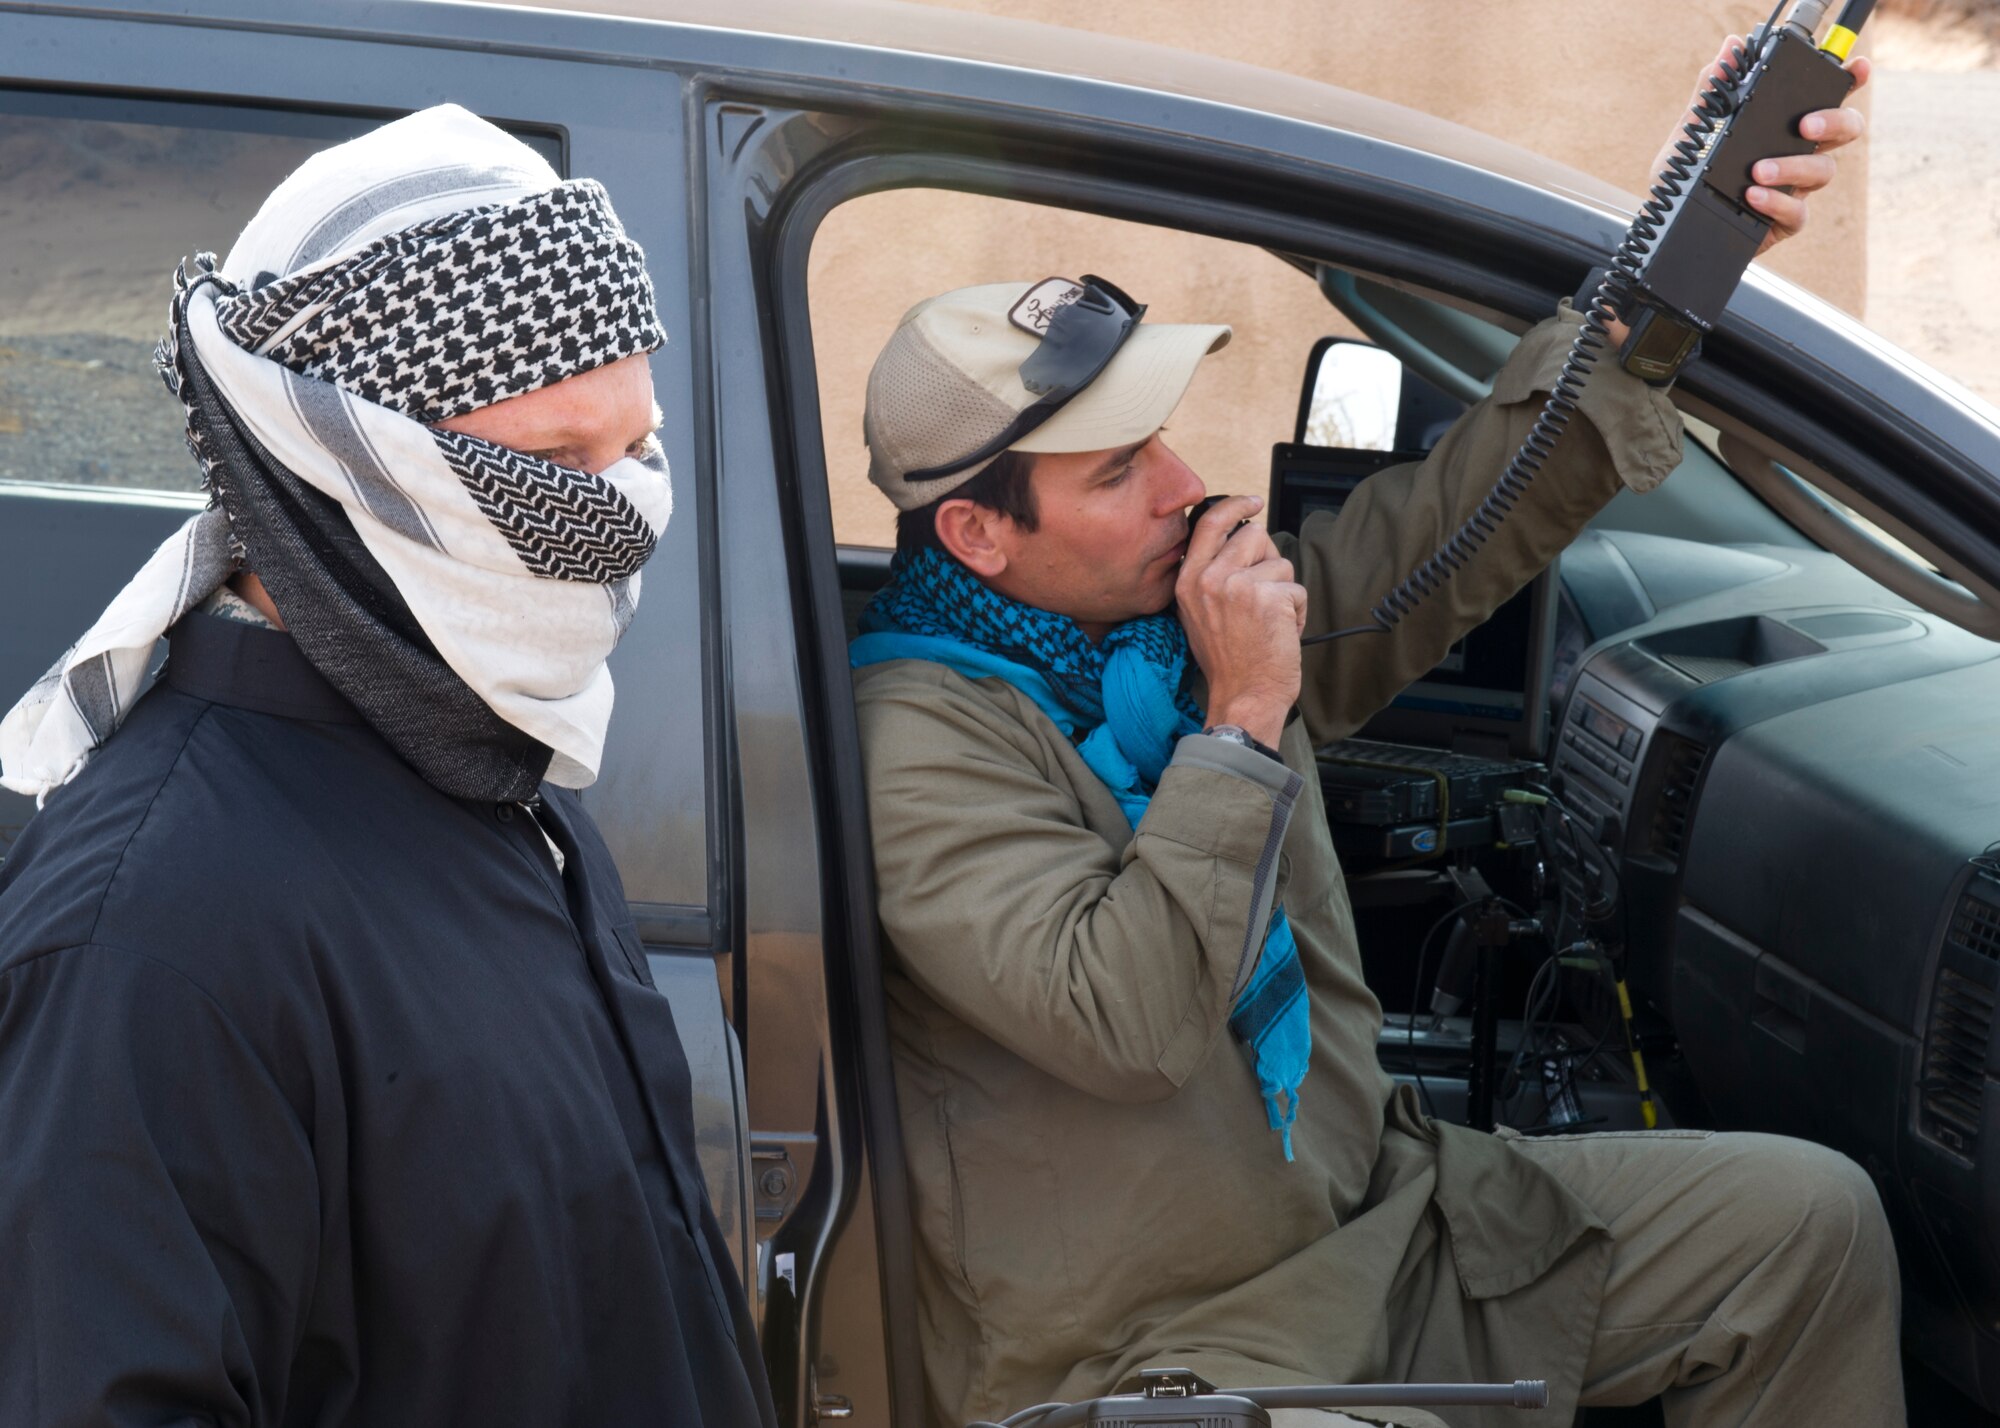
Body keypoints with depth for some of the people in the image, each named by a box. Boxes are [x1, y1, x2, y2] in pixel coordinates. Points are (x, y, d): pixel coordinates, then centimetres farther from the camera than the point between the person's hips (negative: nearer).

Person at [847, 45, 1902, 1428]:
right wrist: (1241, 719, -23)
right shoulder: (925, 743, -18)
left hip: (1378, 1203, 8)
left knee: (1810, 1214, 3)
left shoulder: (1193, 603, 5)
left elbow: (1463, 512, 7)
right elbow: (1124, 1026, -28)